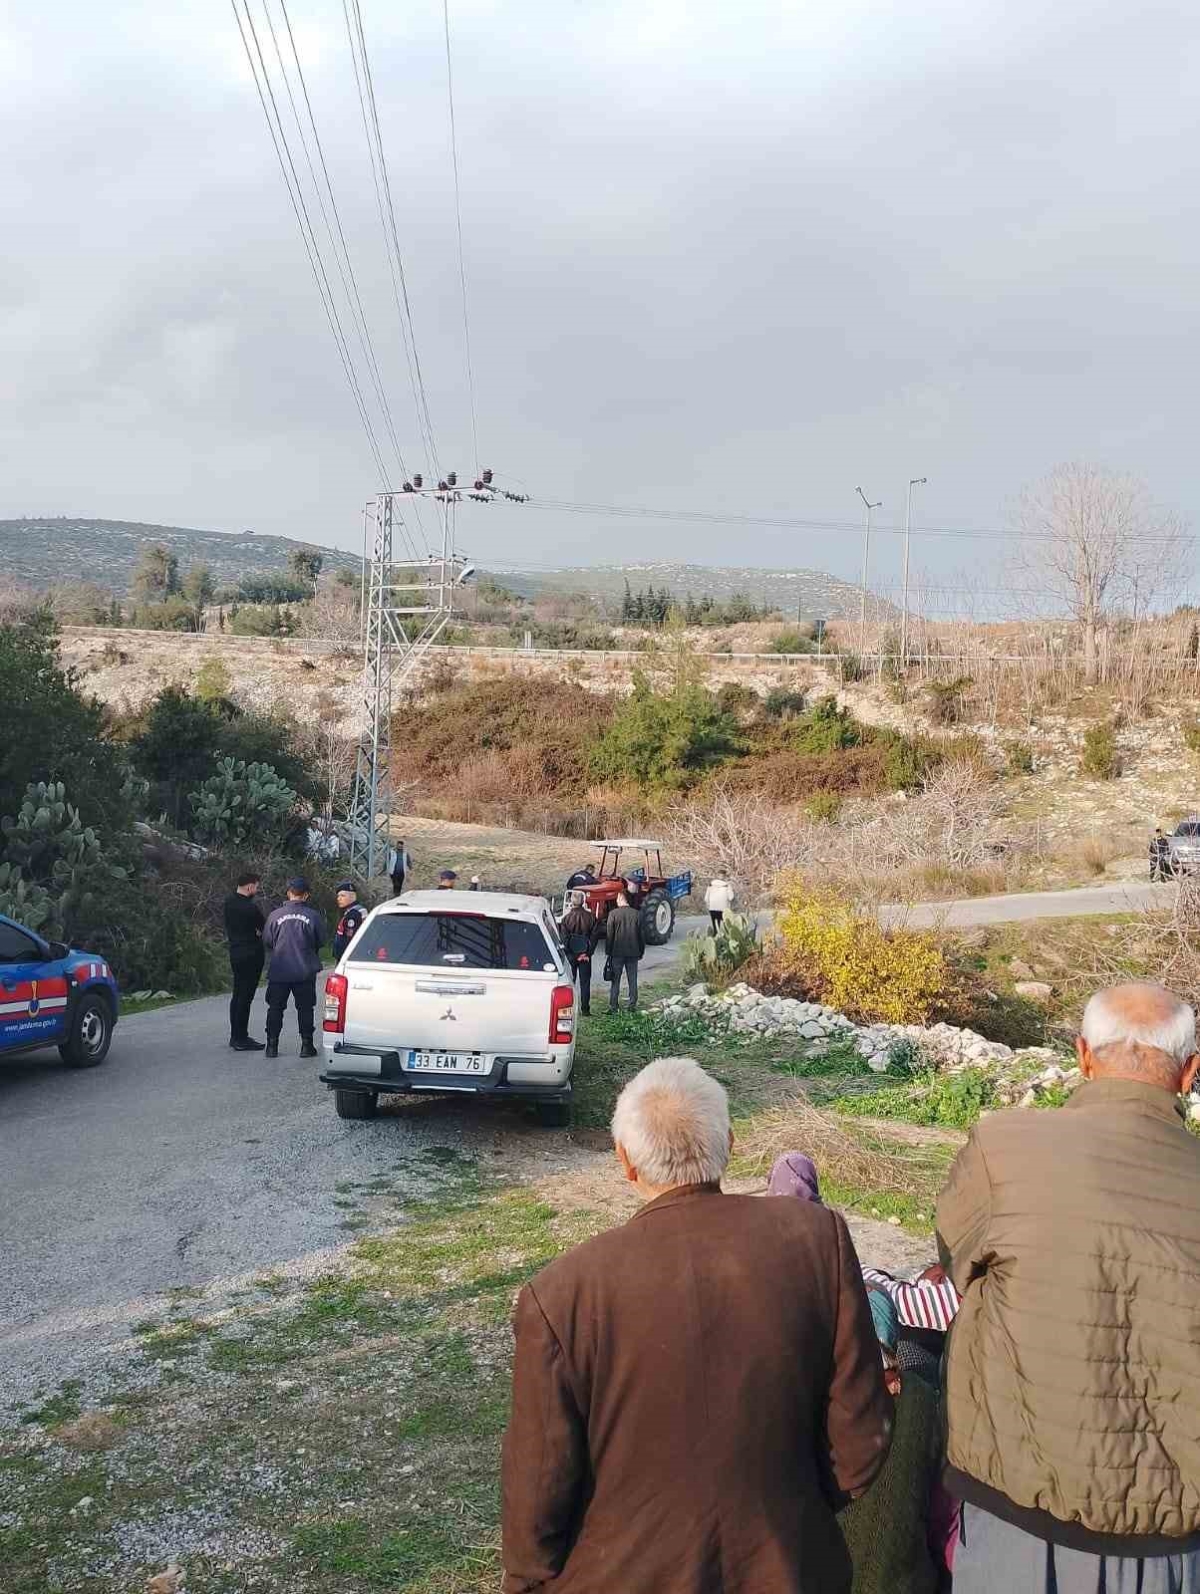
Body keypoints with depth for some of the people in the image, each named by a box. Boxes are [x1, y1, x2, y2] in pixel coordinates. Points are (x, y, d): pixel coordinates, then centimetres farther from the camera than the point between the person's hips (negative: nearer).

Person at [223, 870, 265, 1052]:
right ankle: (241, 1039, -1)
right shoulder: (251, 908, -21)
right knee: (245, 996, -4)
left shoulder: (229, 901, 5)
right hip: (251, 954, -9)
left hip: (235, 953, 9)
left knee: (238, 994, 17)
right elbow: (263, 929, -11)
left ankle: (235, 1036, 23)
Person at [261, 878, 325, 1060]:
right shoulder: (313, 916, -7)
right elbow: (321, 941, 3)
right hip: (305, 971, 0)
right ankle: (306, 1045, 8)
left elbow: (266, 942, 2)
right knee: (305, 1008, 8)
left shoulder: (276, 915, -6)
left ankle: (272, 1045, 10)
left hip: (279, 971, 1)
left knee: (275, 1007, 10)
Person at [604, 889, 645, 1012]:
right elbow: (641, 935, 2)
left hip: (617, 952, -2)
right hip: (633, 952, 2)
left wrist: (608, 952, 2)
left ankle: (613, 1006, 5)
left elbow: (609, 934, -6)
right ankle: (632, 1005, 12)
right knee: (632, 980, 10)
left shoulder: (613, 914, -8)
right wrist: (641, 951, 12)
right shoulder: (637, 914, -2)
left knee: (615, 980, 6)